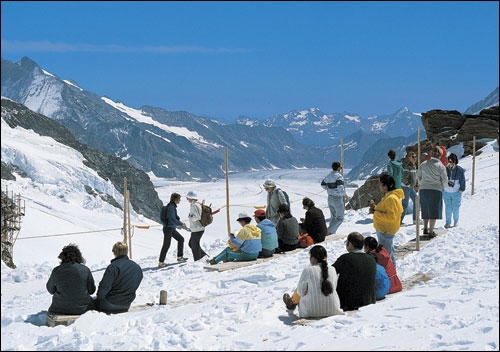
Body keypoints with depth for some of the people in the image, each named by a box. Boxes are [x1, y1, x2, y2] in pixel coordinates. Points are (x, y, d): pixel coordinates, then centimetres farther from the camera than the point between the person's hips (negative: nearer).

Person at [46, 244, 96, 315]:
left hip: (61, 309, 0)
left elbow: (50, 290, 6)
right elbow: (91, 290, 1)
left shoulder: (56, 271, -7)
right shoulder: (85, 270, -7)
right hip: (82, 308, 0)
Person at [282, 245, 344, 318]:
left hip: (312, 312, -4)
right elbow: (334, 287, 10)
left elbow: (301, 292, -8)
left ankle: (292, 303, 55)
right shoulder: (332, 269, -2)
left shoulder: (307, 270, -15)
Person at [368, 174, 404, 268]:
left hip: (386, 230, -11)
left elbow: (391, 216, -26)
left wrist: (376, 213, -23)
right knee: (389, 252, 21)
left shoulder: (392, 198, -22)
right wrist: (376, 208, 6)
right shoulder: (387, 196, 11)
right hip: (384, 229, 11)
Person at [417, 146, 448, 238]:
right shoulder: (441, 166, -8)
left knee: (425, 210, 18)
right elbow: (445, 180, -6)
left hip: (423, 190, 4)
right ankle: (431, 232, 3)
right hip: (436, 190, -4)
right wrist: (442, 187, 14)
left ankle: (425, 229, 26)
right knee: (434, 211, 4)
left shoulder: (424, 164, 4)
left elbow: (418, 176, 12)